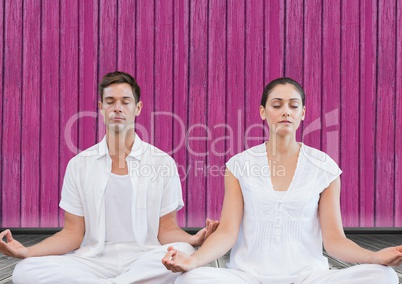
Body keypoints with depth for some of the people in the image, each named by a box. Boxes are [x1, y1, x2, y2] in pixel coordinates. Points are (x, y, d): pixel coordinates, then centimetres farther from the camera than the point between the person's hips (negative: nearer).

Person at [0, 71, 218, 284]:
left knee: (184, 253, -34)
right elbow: (72, 233, 7)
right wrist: (27, 252, -10)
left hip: (145, 261, -1)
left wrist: (193, 240, -19)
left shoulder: (163, 163, 4)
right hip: (93, 261, 1)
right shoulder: (79, 164, 8)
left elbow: (166, 229, 4)